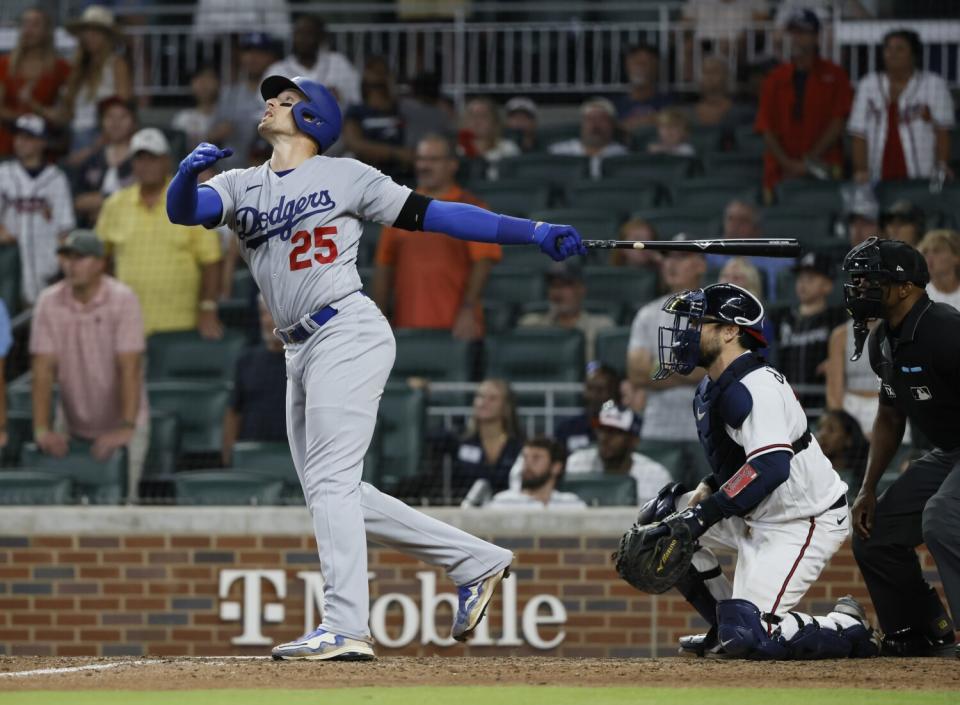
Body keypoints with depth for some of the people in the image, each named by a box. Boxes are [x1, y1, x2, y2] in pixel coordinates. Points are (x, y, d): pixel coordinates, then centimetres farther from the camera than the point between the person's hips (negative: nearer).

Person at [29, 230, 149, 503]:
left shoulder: (122, 299, -15)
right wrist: (42, 429, -19)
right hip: (72, 426, 3)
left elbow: (129, 368, -21)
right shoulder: (49, 302, -6)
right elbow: (43, 368, -10)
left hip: (121, 424, -3)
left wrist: (127, 428, -30)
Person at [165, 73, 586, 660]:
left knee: (331, 482, -15)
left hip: (348, 333, -7)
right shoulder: (241, 187, 16)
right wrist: (188, 172, -26)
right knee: (336, 496, 8)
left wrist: (534, 232, -5)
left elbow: (433, 215, 1)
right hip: (302, 352, 7)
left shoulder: (345, 176, 2)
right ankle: (475, 561, 17)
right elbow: (182, 211, -1)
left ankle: (347, 628, -19)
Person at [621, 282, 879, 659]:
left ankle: (848, 629, 3)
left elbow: (770, 465, -34)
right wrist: (702, 493, 1)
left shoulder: (754, 387, -22)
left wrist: (703, 514, -34)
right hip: (758, 517, 10)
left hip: (805, 524, -10)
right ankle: (727, 626, 16)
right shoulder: (711, 389, 9)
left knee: (748, 638, -20)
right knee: (663, 519, 8)